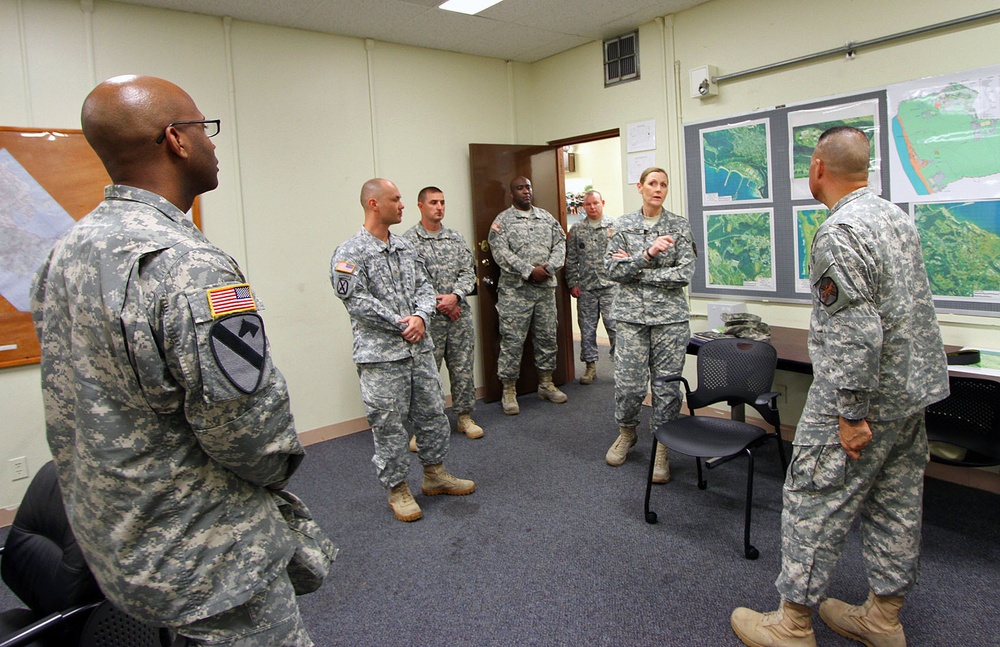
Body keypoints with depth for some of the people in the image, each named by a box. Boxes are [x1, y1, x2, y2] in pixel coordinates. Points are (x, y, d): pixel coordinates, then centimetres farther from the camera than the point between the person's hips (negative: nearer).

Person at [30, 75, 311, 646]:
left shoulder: (63, 254, 2)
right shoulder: (190, 268, -29)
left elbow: (67, 399, 10)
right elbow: (249, 425, -26)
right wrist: (281, 464, -4)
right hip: (204, 566, -9)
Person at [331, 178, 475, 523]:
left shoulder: (405, 246, 11)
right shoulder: (350, 253, -10)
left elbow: (424, 286, 10)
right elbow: (357, 302, -16)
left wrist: (420, 317, -11)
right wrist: (401, 324, -15)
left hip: (419, 349, 7)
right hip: (381, 355, -7)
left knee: (433, 413, 15)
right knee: (389, 425, 4)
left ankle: (435, 474, 33)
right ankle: (397, 489, 21)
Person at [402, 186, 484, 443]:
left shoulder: (456, 238, 11)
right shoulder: (408, 241, -4)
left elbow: (469, 272, 6)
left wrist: (455, 296, -12)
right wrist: (438, 304, -12)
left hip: (460, 315, 5)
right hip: (428, 318, -4)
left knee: (463, 368, 11)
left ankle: (465, 417, 26)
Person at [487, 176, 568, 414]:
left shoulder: (546, 217, 14)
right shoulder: (502, 220, -1)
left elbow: (560, 243, 9)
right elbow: (501, 252, -12)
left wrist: (549, 268, -9)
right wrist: (530, 271, -18)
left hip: (546, 287, 5)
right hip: (515, 290, -5)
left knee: (547, 337, 11)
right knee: (512, 340, -3)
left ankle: (546, 383, 25)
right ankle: (509, 390, 7)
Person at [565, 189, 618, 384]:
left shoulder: (614, 226, 3)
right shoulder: (576, 229, 8)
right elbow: (571, 259, 7)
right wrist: (573, 283, 2)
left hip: (610, 286, -2)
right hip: (585, 288, 2)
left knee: (614, 325, -4)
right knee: (587, 327, 7)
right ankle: (590, 365, 18)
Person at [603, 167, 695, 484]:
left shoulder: (680, 225, 3)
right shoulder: (623, 225, 5)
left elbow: (685, 273, -7)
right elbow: (612, 269, -4)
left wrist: (635, 270, -8)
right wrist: (648, 253, -17)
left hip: (670, 316, 0)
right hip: (631, 315, 0)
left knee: (667, 385, 2)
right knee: (628, 383, 0)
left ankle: (661, 449, 19)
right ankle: (627, 433, 29)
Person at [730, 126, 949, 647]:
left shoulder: (839, 234, -20)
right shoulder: (898, 217, 10)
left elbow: (856, 332, -26)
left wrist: (852, 413, -20)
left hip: (862, 395, -9)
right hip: (914, 387, 10)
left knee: (814, 503, 1)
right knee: (895, 505, 16)